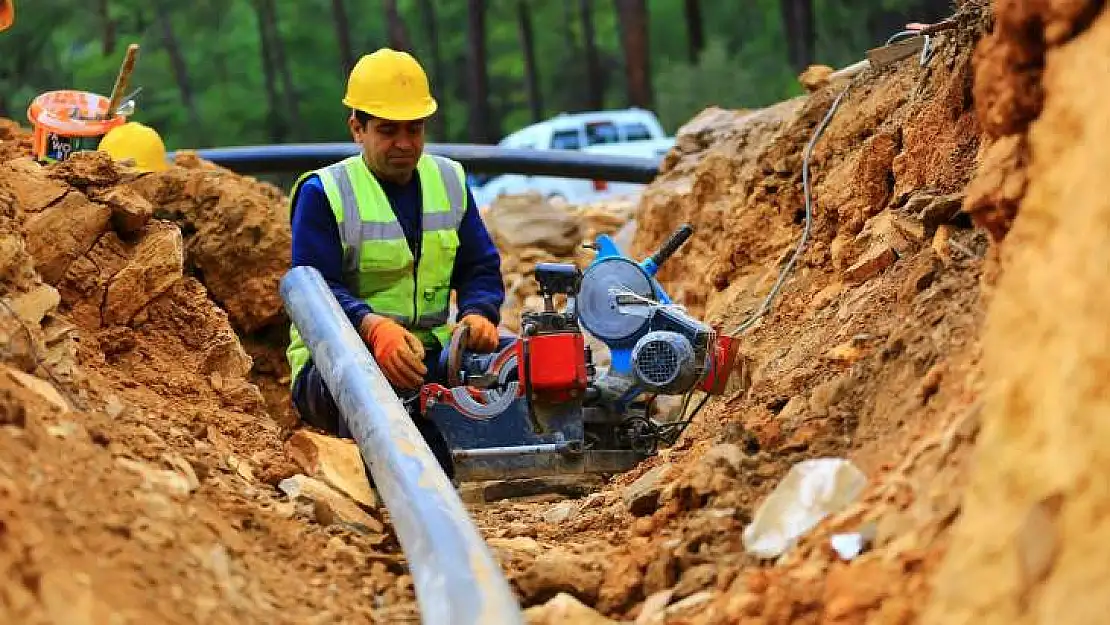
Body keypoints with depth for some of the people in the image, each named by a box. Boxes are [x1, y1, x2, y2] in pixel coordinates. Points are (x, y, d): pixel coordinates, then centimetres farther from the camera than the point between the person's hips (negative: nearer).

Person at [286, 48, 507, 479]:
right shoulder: (323, 193, -4)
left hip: (430, 352, 6)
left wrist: (478, 314, -14)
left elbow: (481, 268, 11)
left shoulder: (449, 181, 13)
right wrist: (375, 329, -35)